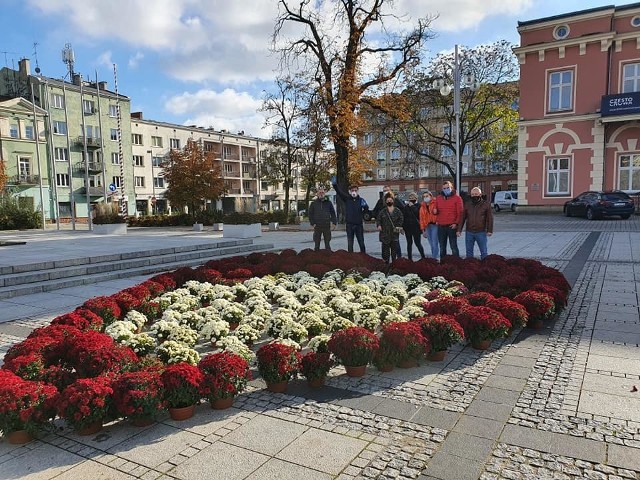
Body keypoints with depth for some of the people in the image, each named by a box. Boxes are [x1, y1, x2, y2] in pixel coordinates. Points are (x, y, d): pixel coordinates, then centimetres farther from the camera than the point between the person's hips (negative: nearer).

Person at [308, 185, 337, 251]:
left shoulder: (328, 202, 7)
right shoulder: (313, 203, 6)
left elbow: (333, 213, 8)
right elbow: (310, 214, 6)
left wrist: (334, 222, -2)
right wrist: (312, 223, -5)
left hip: (327, 226, 0)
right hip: (317, 227, 0)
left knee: (327, 243, 5)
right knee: (317, 244, 6)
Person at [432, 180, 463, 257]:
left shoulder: (457, 198, -1)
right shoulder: (438, 198, 13)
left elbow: (460, 212, -5)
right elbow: (435, 210, 22)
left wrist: (456, 223, -14)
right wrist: (435, 211, -2)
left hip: (452, 226, -5)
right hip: (441, 226, 5)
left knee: (453, 247, -3)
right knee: (442, 248, 11)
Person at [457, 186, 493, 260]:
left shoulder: (486, 204, 0)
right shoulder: (467, 205, 8)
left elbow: (490, 218, -1)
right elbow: (463, 218, 10)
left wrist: (489, 230, -7)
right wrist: (459, 229, 4)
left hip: (481, 232, -3)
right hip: (469, 232, 3)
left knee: (483, 252, 3)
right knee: (469, 251, 9)